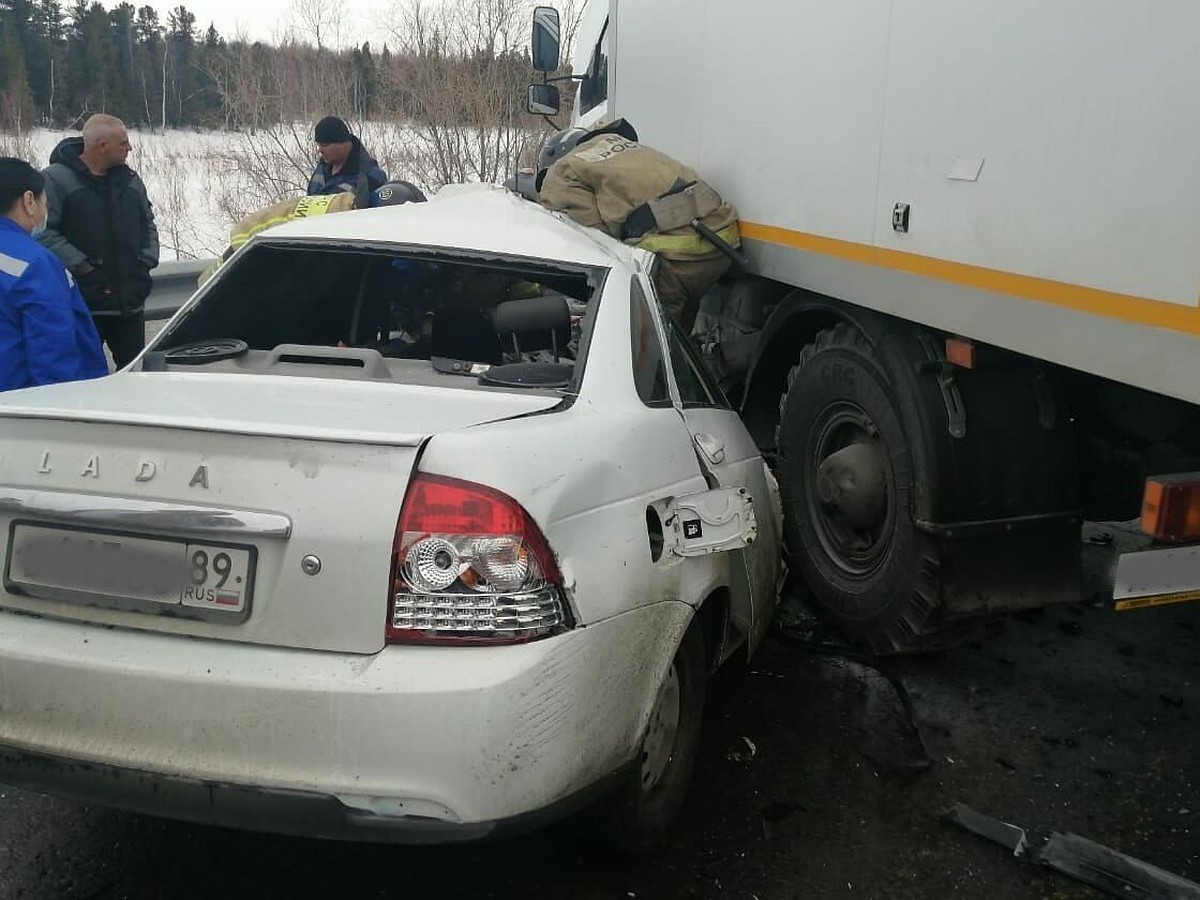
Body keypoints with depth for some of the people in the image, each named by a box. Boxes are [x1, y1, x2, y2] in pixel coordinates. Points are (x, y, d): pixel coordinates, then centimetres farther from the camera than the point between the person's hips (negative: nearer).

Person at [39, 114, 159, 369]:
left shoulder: (130, 180, 12)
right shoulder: (55, 180, -9)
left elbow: (148, 223, 22)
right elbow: (43, 231, -15)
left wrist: (147, 259, 7)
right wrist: (79, 265, -19)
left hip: (130, 301, 6)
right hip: (83, 301, -6)